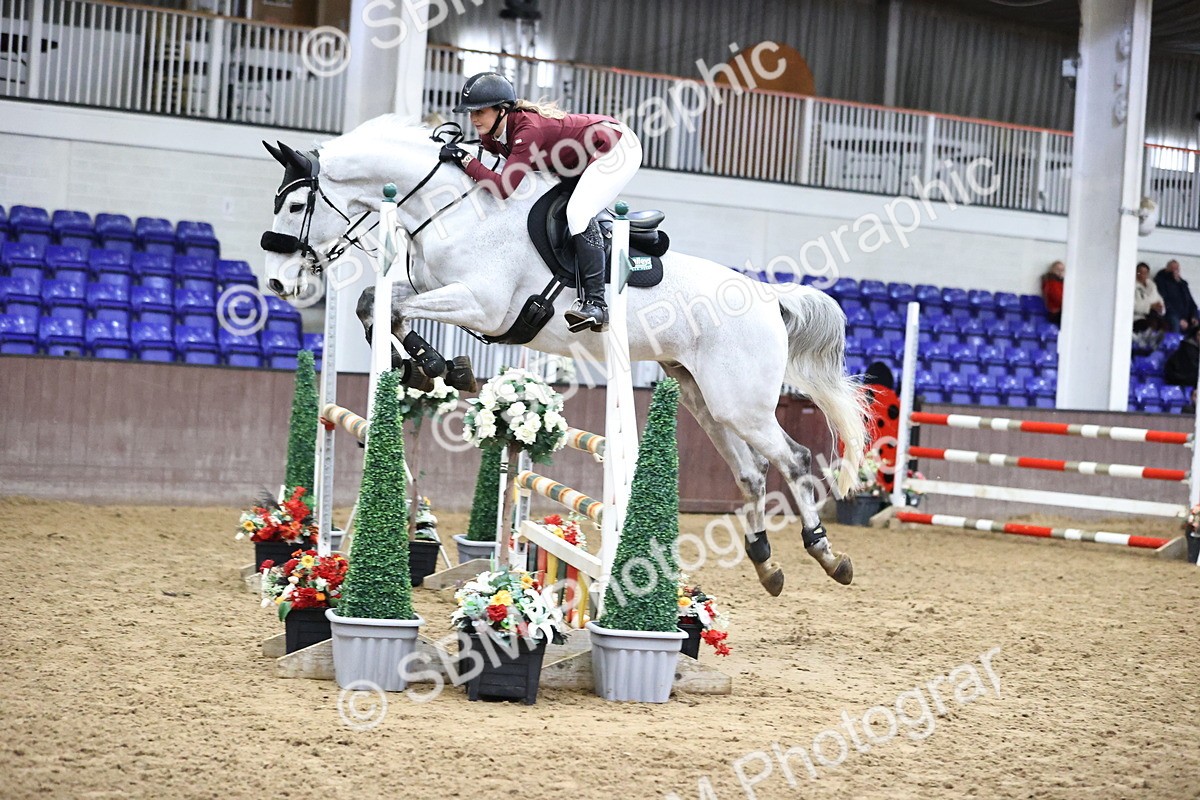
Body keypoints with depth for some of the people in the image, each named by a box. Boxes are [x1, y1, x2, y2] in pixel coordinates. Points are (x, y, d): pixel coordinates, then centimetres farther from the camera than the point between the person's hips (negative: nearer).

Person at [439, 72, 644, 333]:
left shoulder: (528, 129, -33)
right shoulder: (491, 136, -7)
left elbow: (503, 188, -39)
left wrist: (464, 158, -35)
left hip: (619, 147, -10)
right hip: (588, 156, 10)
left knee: (578, 211, -25)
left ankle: (595, 304, -27)